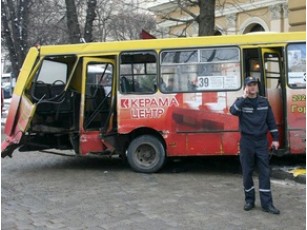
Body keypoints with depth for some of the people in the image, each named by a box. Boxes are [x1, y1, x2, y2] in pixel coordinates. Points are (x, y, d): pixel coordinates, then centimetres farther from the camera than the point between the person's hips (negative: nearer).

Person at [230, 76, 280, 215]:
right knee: (247, 172, 5)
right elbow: (233, 111, -23)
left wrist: (275, 138, 7)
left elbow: (271, 121, 9)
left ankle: (267, 203, 4)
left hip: (262, 141, 2)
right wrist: (244, 97, -22)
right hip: (247, 142, -1)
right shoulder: (241, 101, -1)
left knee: (265, 172, 0)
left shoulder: (264, 102, 6)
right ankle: (249, 200, 19)